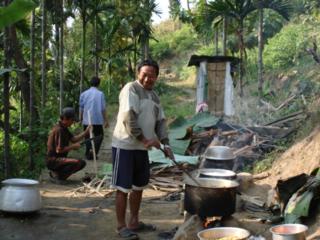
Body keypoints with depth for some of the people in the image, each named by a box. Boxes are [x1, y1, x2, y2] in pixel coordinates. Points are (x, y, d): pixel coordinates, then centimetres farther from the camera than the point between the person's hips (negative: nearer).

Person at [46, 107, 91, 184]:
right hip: (53, 160, -10)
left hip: (58, 159, 10)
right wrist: (73, 146, -14)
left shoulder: (64, 128, 13)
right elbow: (58, 150, -24)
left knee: (82, 163, 13)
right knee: (77, 162, -29)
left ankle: (55, 172, 10)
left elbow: (73, 139, 14)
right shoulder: (59, 129, -19)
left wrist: (86, 132, 3)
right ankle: (56, 175, -11)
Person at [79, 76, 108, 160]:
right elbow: (103, 108, -5)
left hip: (86, 120, 3)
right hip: (97, 120, -3)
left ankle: (88, 154, 14)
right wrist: (105, 120, 2)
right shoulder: (100, 94, -5)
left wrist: (81, 118, 17)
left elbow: (81, 107, 7)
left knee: (88, 137, 12)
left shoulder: (84, 94, 4)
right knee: (99, 136, 10)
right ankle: (93, 150, -8)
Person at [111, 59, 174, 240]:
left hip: (142, 147, 8)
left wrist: (166, 144, 0)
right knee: (123, 188, -1)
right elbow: (129, 118, -22)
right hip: (125, 146, -8)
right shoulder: (131, 89, -13)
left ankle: (134, 222, 30)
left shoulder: (154, 96, 12)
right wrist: (144, 139, -22)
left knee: (139, 186, 16)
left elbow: (161, 121, 12)